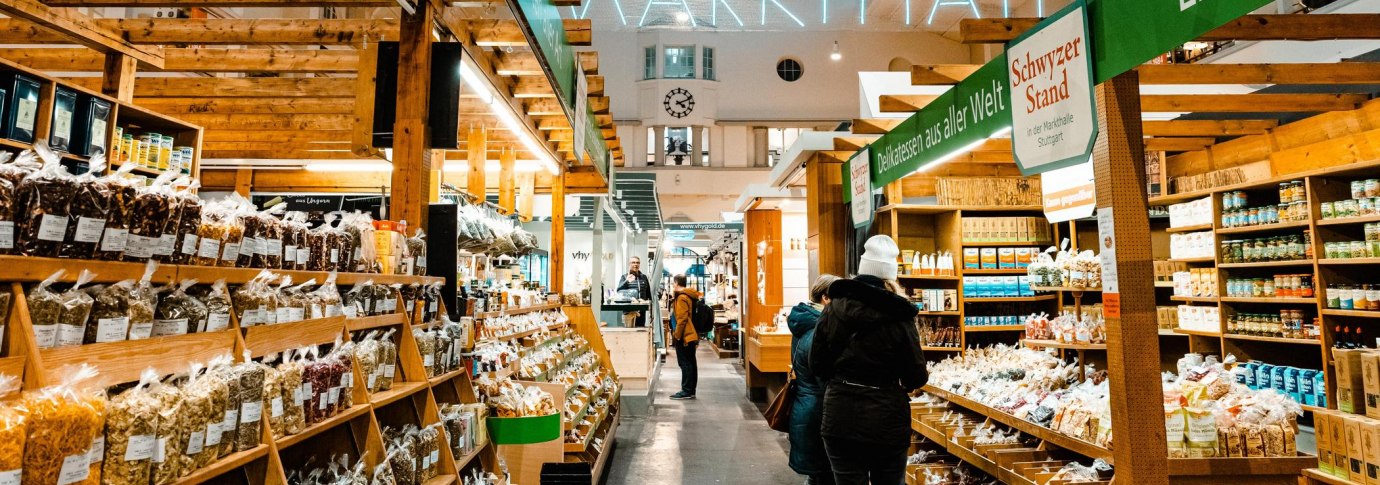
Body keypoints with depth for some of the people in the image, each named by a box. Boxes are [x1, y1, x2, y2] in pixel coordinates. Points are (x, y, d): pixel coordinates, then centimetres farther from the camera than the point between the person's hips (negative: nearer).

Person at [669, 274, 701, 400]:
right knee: (690, 363, 10)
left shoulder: (682, 297, -14)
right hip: (691, 336, 10)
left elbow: (681, 319, -20)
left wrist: (677, 336, -16)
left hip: (684, 337, -10)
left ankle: (687, 391, -2)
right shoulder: (689, 296, 15)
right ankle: (690, 391, 16)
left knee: (685, 364, -5)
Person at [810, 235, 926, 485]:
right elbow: (916, 377, -7)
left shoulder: (833, 309, -3)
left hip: (840, 417, 1)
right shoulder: (899, 316, -10)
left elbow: (817, 365, 2)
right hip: (887, 421, -1)